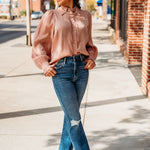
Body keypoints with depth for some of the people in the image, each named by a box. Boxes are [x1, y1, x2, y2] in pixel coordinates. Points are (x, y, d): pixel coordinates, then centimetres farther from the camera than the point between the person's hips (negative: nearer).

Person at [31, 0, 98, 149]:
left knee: (71, 114, 12)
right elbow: (38, 43, 7)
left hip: (81, 69, 3)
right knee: (74, 118, -3)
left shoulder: (85, 16, 10)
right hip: (61, 71, -3)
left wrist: (92, 58, 2)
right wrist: (45, 66, -5)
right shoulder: (51, 16, 2)